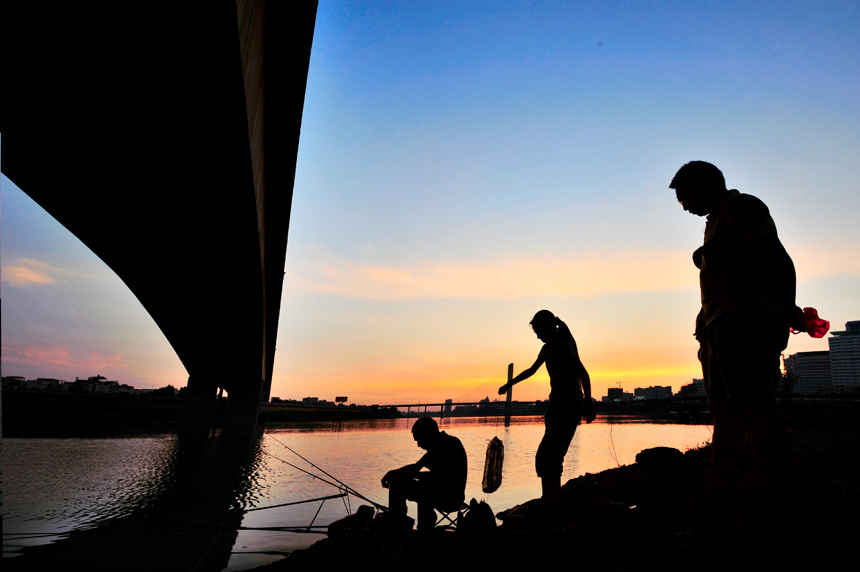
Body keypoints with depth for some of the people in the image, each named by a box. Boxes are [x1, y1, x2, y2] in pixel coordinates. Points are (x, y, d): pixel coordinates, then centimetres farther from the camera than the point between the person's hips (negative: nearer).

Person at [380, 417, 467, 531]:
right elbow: (416, 466, 21)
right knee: (397, 484, 5)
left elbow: (442, 476, -30)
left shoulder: (452, 444, -18)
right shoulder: (435, 446, 10)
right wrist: (394, 473, 3)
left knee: (426, 483, -38)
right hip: (434, 492, 9)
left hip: (452, 497, -9)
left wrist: (407, 474, -30)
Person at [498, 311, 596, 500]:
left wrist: (588, 402, -24)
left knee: (546, 456, -16)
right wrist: (509, 384, 38)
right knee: (552, 457, 9)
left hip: (570, 404, -9)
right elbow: (531, 370, 30)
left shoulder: (564, 346, -11)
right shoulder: (547, 349, 15)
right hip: (556, 404, 9)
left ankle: (549, 501, -17)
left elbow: (583, 374, -19)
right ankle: (551, 500, 14)